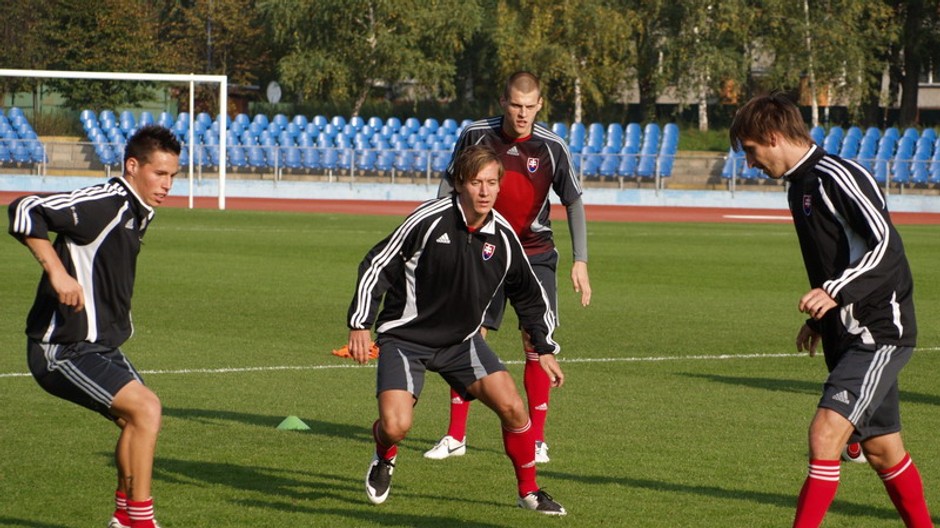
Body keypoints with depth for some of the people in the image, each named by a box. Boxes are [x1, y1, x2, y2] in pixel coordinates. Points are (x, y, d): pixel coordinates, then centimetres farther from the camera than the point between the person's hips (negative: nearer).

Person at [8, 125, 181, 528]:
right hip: (62, 350, -10)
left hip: (100, 346, 10)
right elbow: (25, 212, -27)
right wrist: (57, 272, -33)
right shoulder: (104, 202, -19)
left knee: (137, 420, 17)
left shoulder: (138, 212, 11)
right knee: (145, 407, -18)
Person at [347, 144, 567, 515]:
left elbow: (530, 295, 10)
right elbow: (376, 265, -11)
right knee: (395, 425, -20)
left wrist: (544, 348, 7)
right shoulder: (428, 220, -20)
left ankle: (529, 492, 11)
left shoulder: (503, 237, -6)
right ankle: (384, 459, 19)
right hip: (404, 337, -4)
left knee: (513, 407, -11)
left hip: (461, 340, 4)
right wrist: (360, 325, -14)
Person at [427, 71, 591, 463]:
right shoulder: (475, 135, -8)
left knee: (537, 343, -6)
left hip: (535, 254, -1)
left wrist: (580, 261, -6)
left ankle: (537, 440, 4)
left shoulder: (552, 146, -10)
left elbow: (573, 202, -1)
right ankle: (455, 436, 8)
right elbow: (450, 184, 5)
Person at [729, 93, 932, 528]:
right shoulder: (800, 186, 14)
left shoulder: (836, 177, -16)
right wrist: (819, 319, 23)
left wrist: (835, 293, -36)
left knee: (825, 434, -19)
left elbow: (886, 247, -26)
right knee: (881, 450, 14)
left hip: (880, 333, -10)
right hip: (847, 337, 10)